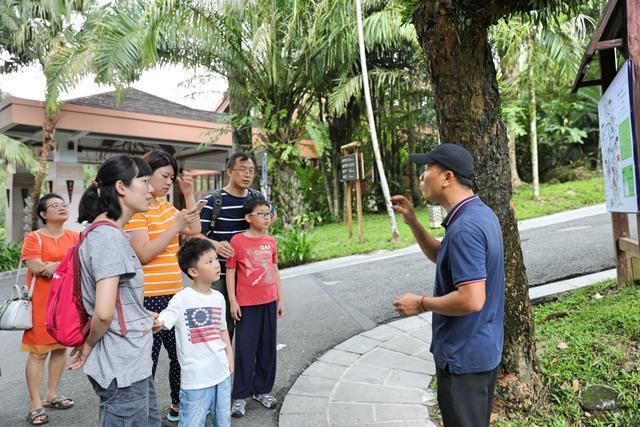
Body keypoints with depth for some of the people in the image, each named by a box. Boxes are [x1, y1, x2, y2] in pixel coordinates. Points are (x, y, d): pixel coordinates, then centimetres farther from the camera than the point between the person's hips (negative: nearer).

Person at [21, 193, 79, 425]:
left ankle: (52, 395, 25)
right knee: (38, 352, -1)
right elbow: (36, 269, -17)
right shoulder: (34, 238, -5)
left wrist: (55, 265, -13)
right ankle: (36, 405, 6)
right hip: (42, 301, -5)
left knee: (61, 347, 11)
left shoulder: (74, 236, 8)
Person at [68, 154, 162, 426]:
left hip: (132, 362, 9)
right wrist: (88, 347, -9)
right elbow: (104, 312, -26)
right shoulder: (108, 236, -21)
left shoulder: (110, 233, 9)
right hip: (123, 367, -9)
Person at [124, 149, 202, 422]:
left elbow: (194, 230, 14)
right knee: (148, 359, 2)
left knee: (180, 353, 19)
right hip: (148, 298, -9)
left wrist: (189, 193, 7)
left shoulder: (164, 205, 12)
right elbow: (143, 254, -21)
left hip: (173, 295, 9)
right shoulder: (136, 208, -14)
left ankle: (178, 404, 37)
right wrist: (176, 225, -22)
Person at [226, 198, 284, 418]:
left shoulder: (271, 242, 6)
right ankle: (240, 395, 15)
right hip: (247, 304, -5)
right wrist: (233, 301, -9)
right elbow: (230, 272, -6)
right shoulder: (238, 241, -9)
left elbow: (275, 271, 11)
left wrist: (280, 299, 11)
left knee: (267, 348, 12)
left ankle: (263, 389, 28)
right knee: (245, 349, 2)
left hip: (269, 303, 5)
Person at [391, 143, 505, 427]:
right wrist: (412, 222, 6)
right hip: (481, 347, 10)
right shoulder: (479, 213, 5)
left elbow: (471, 300, -32)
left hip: (463, 354, -10)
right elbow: (443, 257, 17)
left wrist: (421, 304, -17)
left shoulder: (465, 227, -27)